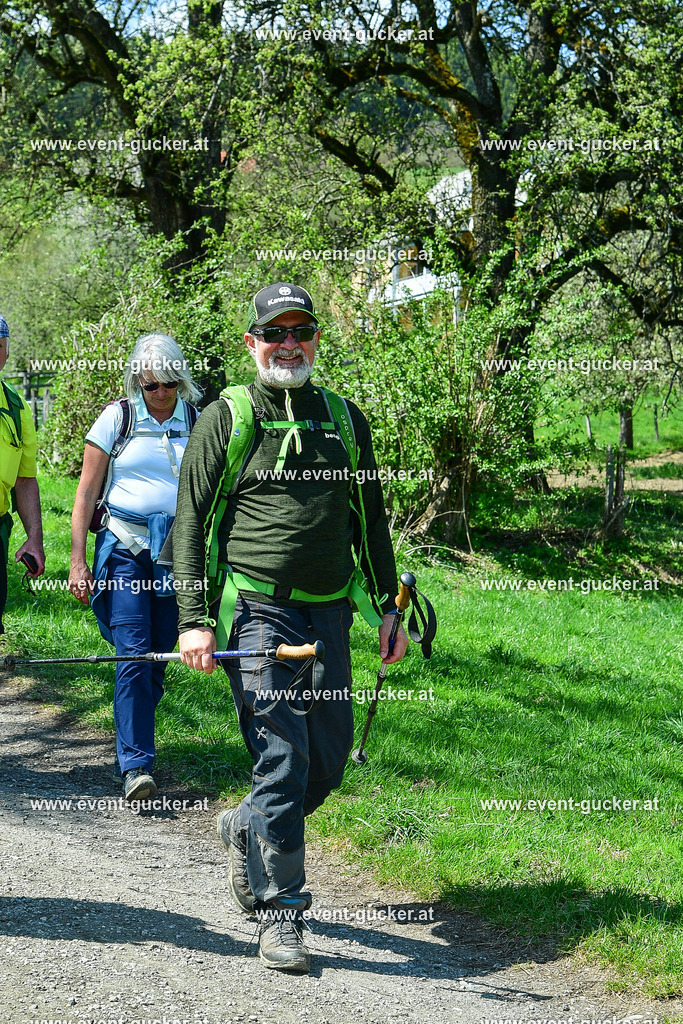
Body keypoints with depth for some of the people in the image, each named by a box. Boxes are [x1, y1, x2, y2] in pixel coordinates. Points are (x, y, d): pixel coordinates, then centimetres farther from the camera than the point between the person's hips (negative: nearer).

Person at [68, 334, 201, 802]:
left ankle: (132, 745, 22)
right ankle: (136, 765, -15)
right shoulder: (117, 418, 2)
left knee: (158, 657, 4)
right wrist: (78, 560, -4)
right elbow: (87, 492, 3)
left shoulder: (199, 422, 9)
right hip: (125, 549, -2)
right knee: (133, 655, -13)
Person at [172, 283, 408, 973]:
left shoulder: (344, 419, 14)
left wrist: (388, 610, 15)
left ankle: (247, 830, 33)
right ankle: (281, 914, -6)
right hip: (255, 611, -4)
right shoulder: (224, 420, 2)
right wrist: (194, 620, -8)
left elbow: (371, 522, 20)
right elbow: (190, 522, 1)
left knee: (329, 759, 4)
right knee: (283, 756, -12)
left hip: (327, 613, 5)